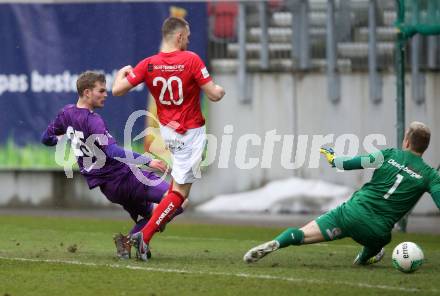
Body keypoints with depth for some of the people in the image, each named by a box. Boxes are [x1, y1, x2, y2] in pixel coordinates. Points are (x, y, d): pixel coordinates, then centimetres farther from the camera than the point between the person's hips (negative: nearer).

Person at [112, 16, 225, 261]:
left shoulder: (148, 65, -7)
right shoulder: (191, 60, -19)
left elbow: (117, 90, -7)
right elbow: (214, 95, -17)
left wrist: (123, 72, 15)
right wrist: (221, 90, 7)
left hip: (167, 130, 6)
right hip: (190, 134, -6)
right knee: (180, 191, -4)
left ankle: (169, 209, 34)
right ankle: (145, 236, -14)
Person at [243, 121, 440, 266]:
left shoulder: (389, 155, 2)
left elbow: (357, 162, 7)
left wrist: (334, 160, 24)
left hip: (352, 212, -1)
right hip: (378, 230, 1)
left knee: (299, 235, -8)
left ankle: (274, 244, -31)